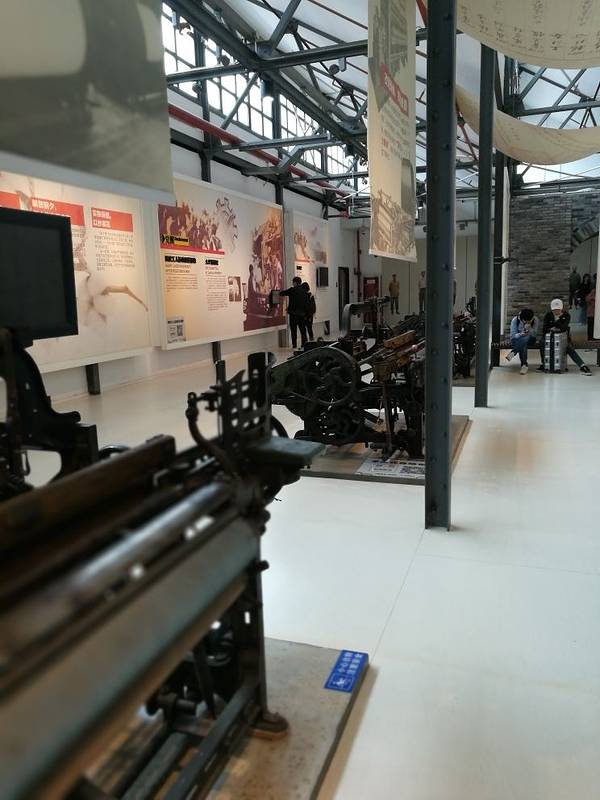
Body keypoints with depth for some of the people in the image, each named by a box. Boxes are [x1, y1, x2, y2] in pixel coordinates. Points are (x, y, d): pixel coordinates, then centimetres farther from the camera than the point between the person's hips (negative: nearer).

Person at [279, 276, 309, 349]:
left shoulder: (292, 290, -8)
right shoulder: (304, 292, 8)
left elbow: (281, 293, -2)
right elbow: (307, 304, 9)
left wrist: (284, 291, 21)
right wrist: (306, 314, 14)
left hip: (293, 313, -5)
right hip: (302, 314, 5)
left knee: (294, 330, 0)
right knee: (303, 330, 12)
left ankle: (294, 345, -1)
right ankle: (304, 344, 11)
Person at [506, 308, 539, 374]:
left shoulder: (535, 320, -11)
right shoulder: (515, 320, -14)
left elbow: (534, 334, -13)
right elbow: (512, 335, -15)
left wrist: (529, 328, -33)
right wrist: (520, 334, -36)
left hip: (529, 340, 1)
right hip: (517, 340, -1)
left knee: (526, 338, -37)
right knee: (523, 345, -37)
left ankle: (513, 352, -37)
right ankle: (524, 365, -33)